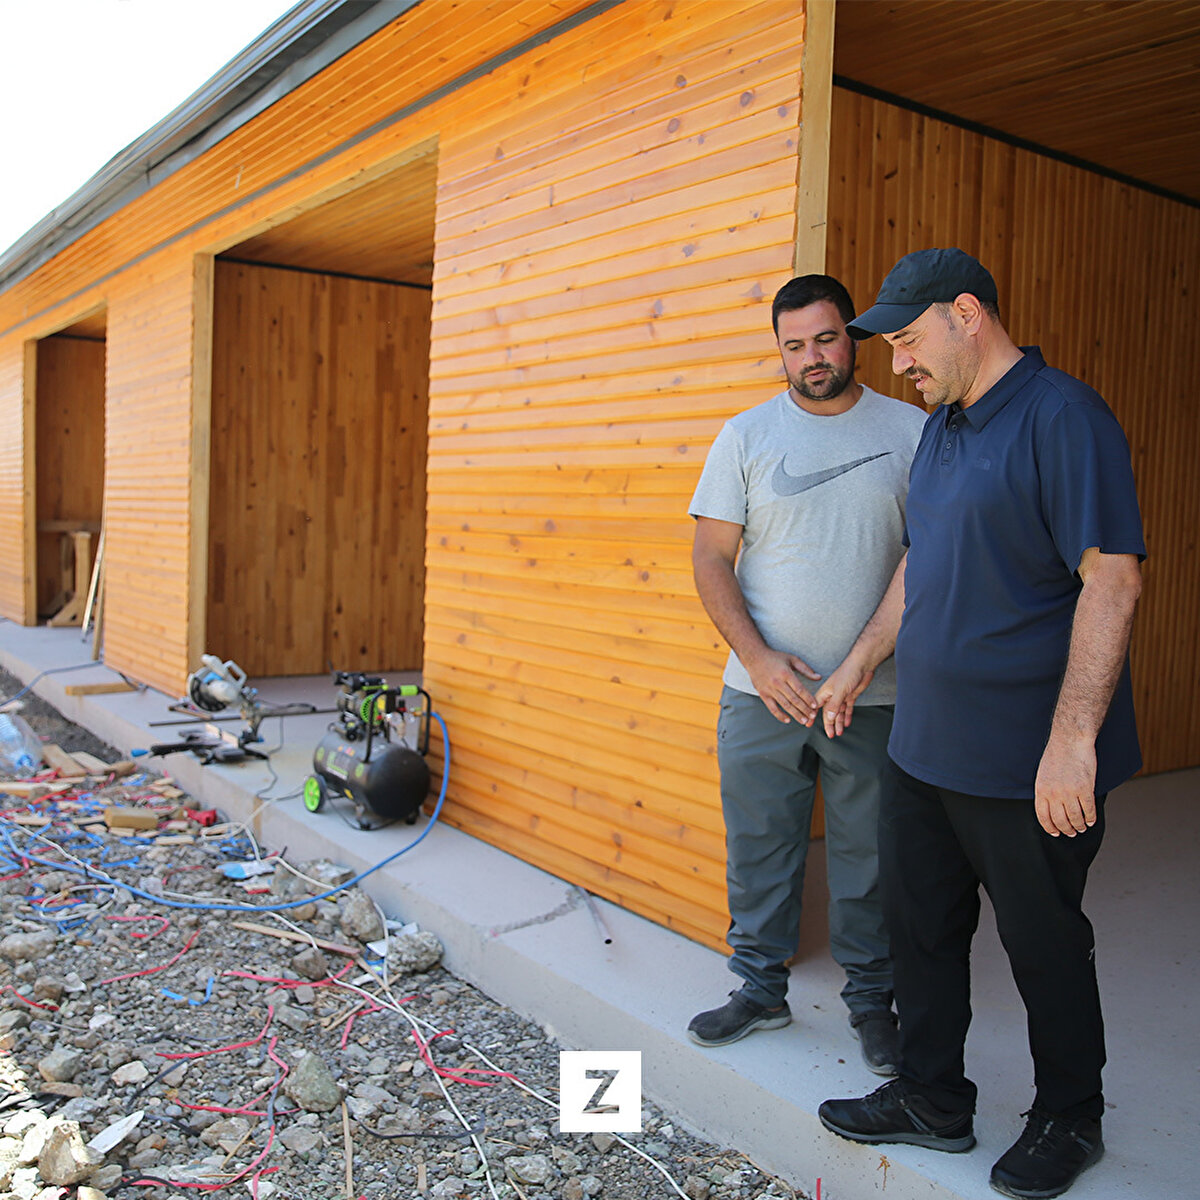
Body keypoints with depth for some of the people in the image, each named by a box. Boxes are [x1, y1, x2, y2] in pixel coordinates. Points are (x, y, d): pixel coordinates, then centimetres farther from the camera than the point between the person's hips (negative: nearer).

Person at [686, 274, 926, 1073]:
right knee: (758, 848, 11)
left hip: (876, 698, -1)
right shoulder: (748, 435, 3)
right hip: (762, 693, 1)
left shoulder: (912, 431, 2)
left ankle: (872, 1000, 29)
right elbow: (711, 559, 0)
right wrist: (758, 657, -11)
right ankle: (761, 988, 30)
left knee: (870, 858, 10)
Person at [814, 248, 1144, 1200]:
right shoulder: (941, 428, 13)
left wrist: (1072, 739, -25)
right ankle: (933, 1101, 34)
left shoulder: (1063, 418, -15)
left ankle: (1069, 1121, 32)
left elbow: (1112, 578, -21)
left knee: (1045, 943, 9)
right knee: (920, 924, 16)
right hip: (925, 745, 8)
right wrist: (860, 664, 22)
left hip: (1027, 761, -8)